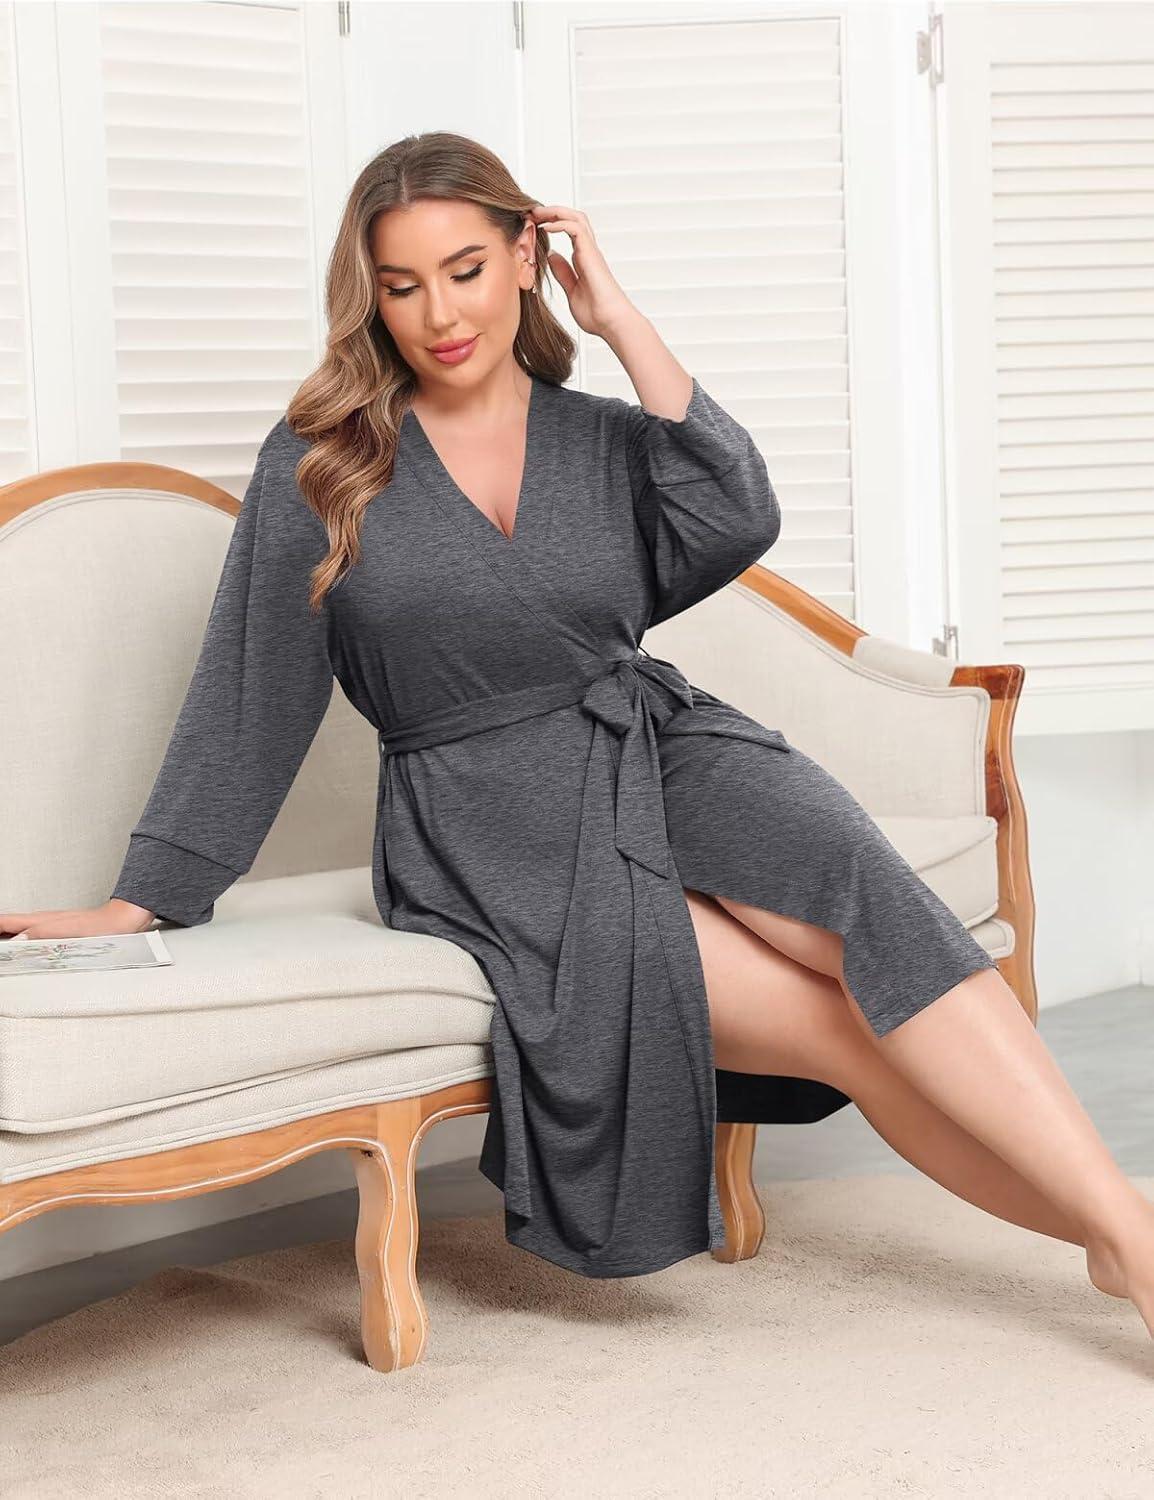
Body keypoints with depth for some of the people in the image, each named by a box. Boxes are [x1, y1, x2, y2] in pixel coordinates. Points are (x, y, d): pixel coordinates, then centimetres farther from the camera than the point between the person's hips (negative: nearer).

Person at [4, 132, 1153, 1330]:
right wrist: (139, 903, 1)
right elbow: (249, 700, 4)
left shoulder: (607, 442, 11)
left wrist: (621, 323, -5)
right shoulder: (319, 466, 4)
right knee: (846, 1030, -21)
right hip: (496, 842, -2)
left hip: (663, 755, 3)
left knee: (857, 886, -29)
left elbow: (733, 522, -11)